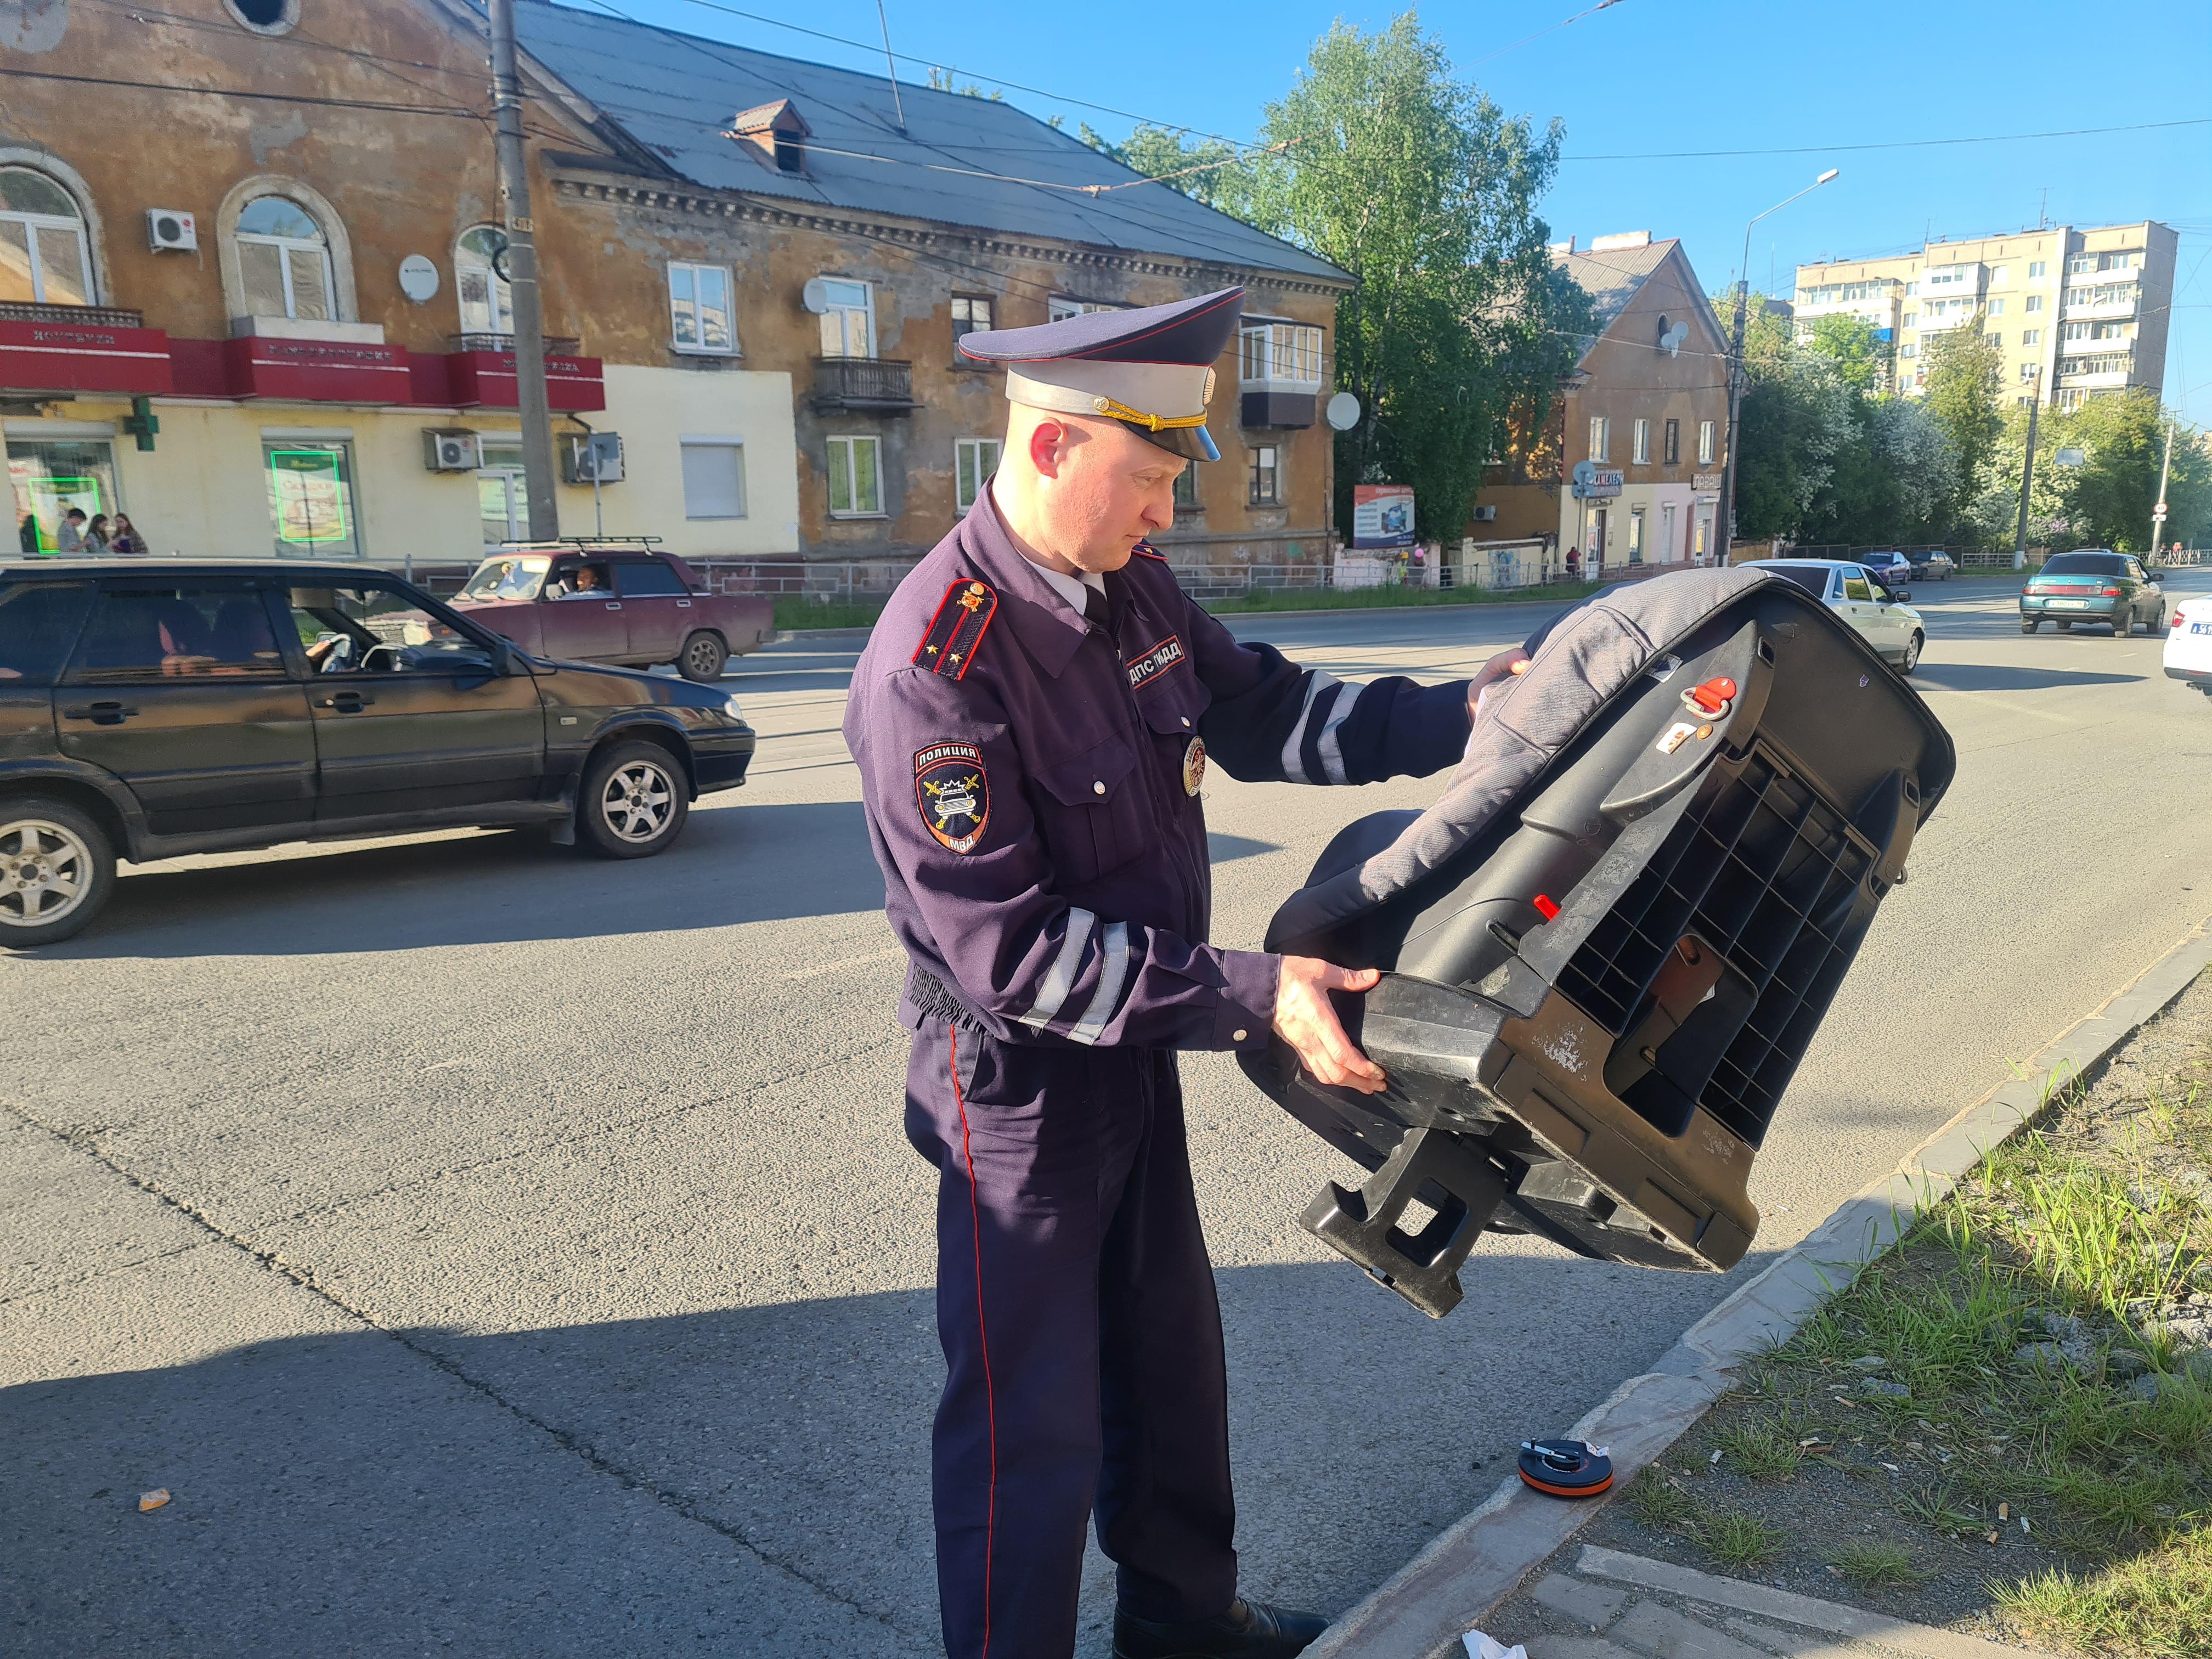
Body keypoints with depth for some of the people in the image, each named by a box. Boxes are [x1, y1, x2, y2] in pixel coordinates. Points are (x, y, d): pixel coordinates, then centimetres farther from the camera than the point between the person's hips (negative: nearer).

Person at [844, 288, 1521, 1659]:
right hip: (1022, 1084, -8)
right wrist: (1251, 997, -29)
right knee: (1032, 1430, 7)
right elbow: (1008, 950, -28)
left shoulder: (1130, 585, -3)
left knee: (1170, 1359, 25)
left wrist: (1459, 716, 0)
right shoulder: (934, 669, -29)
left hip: (1136, 1045, 9)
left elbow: (1257, 711, 11)